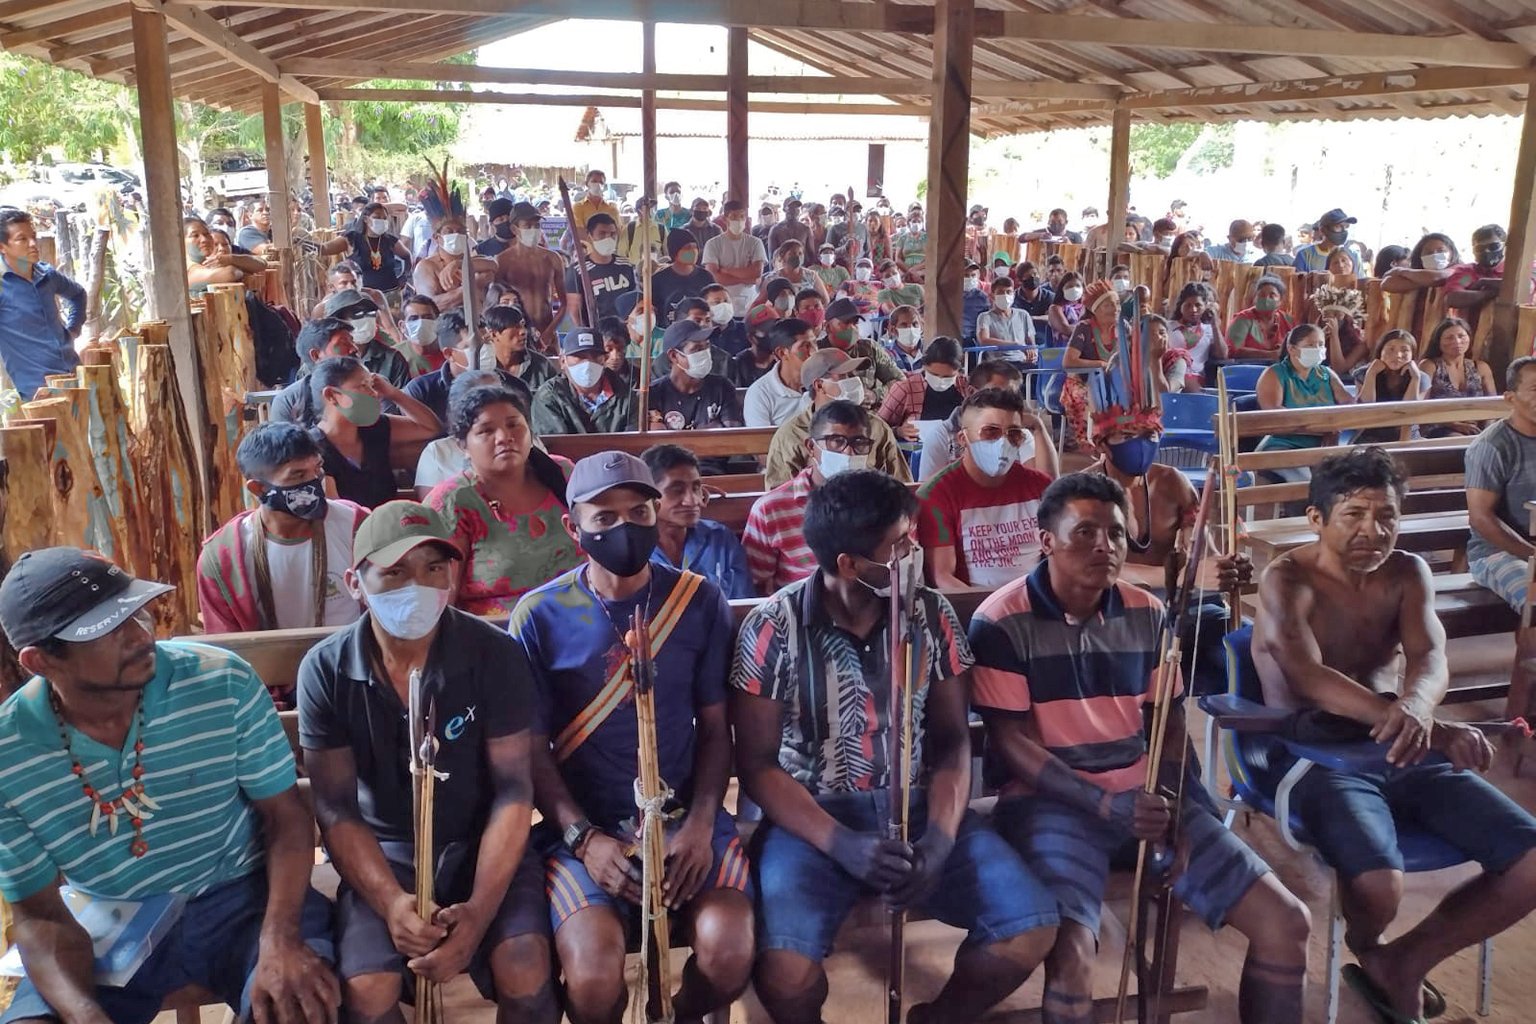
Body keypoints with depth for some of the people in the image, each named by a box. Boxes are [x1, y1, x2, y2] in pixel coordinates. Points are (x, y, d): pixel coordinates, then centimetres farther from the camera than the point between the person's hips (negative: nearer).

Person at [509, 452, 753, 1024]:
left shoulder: (700, 601, 1)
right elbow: (533, 751, -1)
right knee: (594, 973, -26)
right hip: (583, 824, -1)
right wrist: (584, 837, -14)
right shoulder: (539, 616, -4)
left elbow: (715, 727, 5)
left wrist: (701, 822, -10)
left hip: (684, 814, 2)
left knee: (730, 952, -22)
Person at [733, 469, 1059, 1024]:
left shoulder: (932, 613, -2)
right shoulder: (773, 628, -12)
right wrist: (842, 844, -21)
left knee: (1032, 926, -15)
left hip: (918, 808, 4)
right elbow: (757, 765, -9)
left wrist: (939, 839, -14)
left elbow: (951, 739, 3)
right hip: (812, 818, -3)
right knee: (784, 970, -29)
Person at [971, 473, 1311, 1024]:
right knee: (1072, 950, -31)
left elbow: (1170, 723, 12)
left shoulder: (1147, 614, 7)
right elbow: (1011, 742, -11)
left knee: (1285, 922, -3)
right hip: (1051, 798, -5)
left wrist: (1170, 803, -6)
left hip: (1146, 792, 5)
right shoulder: (1001, 623, -9)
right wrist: (1106, 804, -21)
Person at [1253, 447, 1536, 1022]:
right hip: (1316, 757, -6)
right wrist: (1433, 731, -37)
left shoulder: (1408, 573, 9)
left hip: (1406, 752, 6)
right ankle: (1365, 948, 10)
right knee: (1379, 886, -31)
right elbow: (1309, 677, -24)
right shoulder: (1287, 580, -8)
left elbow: (1430, 659, -9)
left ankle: (1405, 959, 10)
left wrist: (1416, 709, -36)